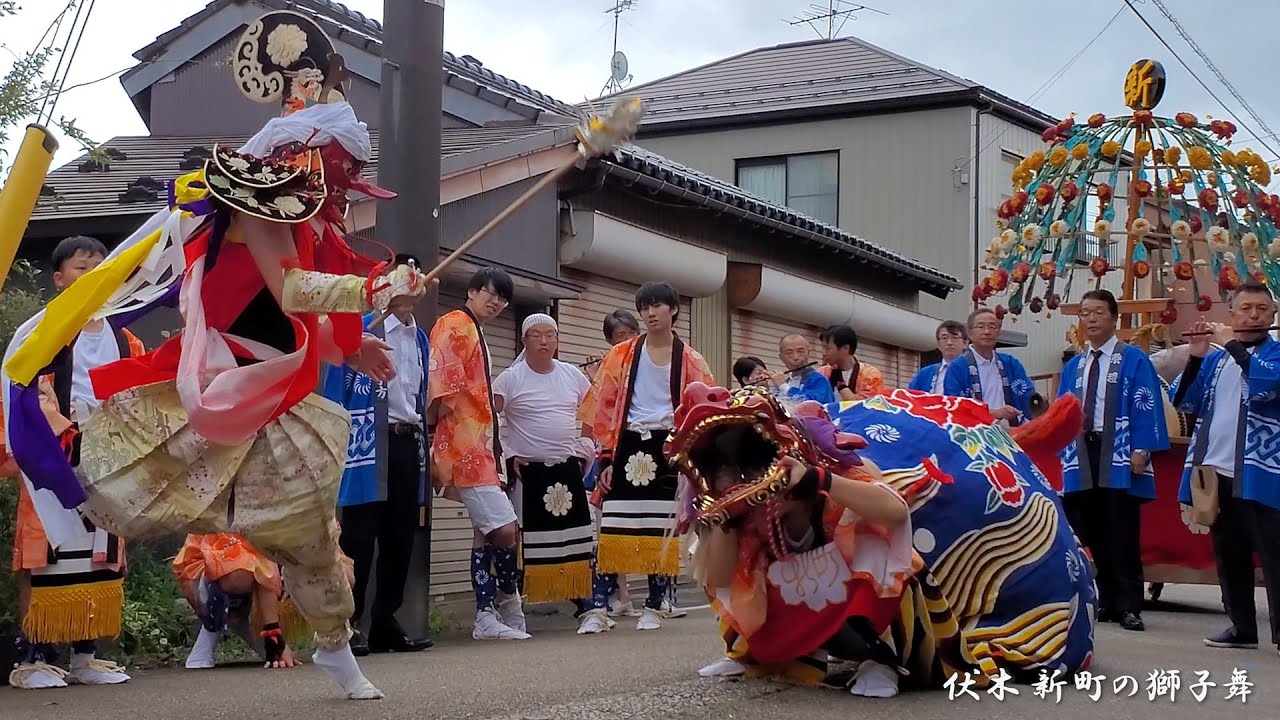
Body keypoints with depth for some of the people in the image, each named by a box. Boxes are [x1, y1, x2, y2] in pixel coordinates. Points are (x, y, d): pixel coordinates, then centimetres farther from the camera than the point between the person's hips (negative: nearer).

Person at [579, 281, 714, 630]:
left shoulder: (691, 362, 8)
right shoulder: (621, 355, 9)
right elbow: (603, 407, 6)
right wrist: (607, 457, -1)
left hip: (668, 448, 0)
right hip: (628, 446, 0)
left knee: (663, 530, 1)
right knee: (613, 528, -6)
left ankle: (654, 608, 10)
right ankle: (598, 605, -5)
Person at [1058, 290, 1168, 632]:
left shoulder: (1134, 360, 1)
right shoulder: (1072, 367, 17)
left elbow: (1146, 408, -7)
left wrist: (1141, 451, -16)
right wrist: (1064, 452, 6)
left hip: (1120, 459, -5)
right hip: (1082, 457, 5)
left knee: (1123, 537, -5)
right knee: (1093, 536, 6)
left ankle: (1129, 607, -1)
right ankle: (1107, 602, 14)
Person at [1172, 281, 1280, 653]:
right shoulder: (1215, 359, 16)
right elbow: (1183, 401, 6)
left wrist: (1232, 344, -14)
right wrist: (1196, 357, -5)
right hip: (1216, 471, 5)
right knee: (1229, 556, 10)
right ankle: (1242, 628, 19)